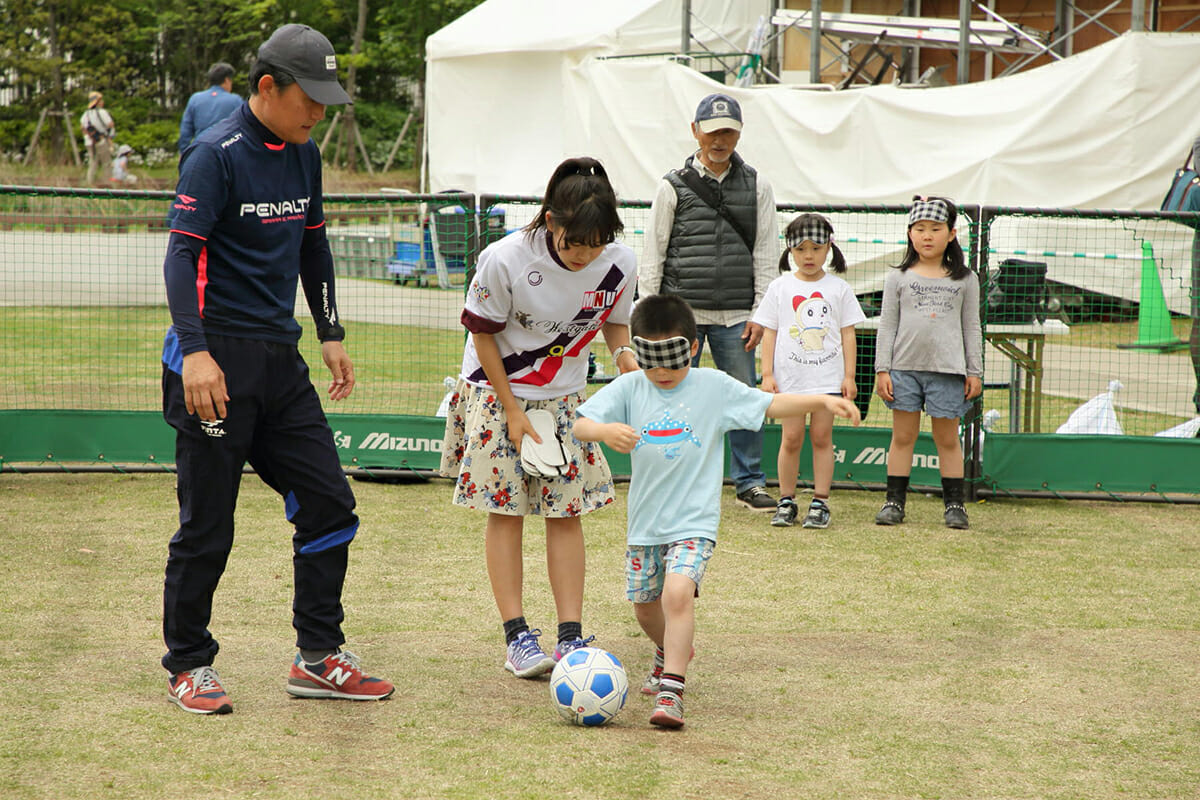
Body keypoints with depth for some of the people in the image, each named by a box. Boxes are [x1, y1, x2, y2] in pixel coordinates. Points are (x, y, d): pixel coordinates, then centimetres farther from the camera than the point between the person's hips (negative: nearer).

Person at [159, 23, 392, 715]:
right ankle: (189, 666, 12)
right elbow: (182, 253, -17)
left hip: (281, 359, 8)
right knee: (207, 524, -2)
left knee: (330, 504, 5)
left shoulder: (304, 156, 12)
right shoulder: (216, 155, -11)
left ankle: (319, 658, 15)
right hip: (218, 359, -8)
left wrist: (331, 335, 22)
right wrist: (195, 351, -27)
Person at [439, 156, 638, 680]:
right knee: (506, 511, -4)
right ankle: (517, 637, 0)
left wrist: (623, 352, -17)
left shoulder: (619, 264, -15)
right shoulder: (506, 259, -25)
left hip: (564, 398, 3)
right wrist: (512, 410, -11)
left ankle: (571, 637, 0)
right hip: (497, 390, -3)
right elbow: (483, 333, -12)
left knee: (566, 511, -2)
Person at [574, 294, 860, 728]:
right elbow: (581, 424, -12)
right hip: (645, 523, 4)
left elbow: (772, 404, -2)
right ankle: (670, 653, 49)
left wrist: (823, 400, -15)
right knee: (645, 607, 18)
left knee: (678, 592, -25)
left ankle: (671, 690, -22)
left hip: (694, 522, -4)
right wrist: (604, 430, -35)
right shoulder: (628, 388, -2)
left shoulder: (714, 387, -4)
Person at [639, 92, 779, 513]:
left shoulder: (756, 186, 7)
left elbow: (765, 253, 8)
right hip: (681, 310, -1)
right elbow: (653, 253, 4)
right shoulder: (673, 186, 2)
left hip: (734, 316, 1)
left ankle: (749, 482, 11)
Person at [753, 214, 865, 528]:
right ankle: (786, 501, 9)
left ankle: (820, 502, 6)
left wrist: (849, 376, 2)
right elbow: (769, 332, 6)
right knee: (791, 437, -1)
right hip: (789, 377, 0)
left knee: (822, 436, 1)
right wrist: (767, 374, 0)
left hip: (828, 376, 0)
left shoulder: (838, 289, 6)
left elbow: (847, 334, 7)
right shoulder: (780, 287, 5)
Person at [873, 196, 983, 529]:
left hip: (948, 370, -1)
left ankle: (954, 503, 9)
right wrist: (882, 370, 0)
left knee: (947, 439, 3)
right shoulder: (899, 278, 7)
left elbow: (972, 327, 10)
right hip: (904, 367, 1)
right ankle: (894, 501, 8)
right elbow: (887, 325, 7)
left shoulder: (964, 279, 7)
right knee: (903, 436, 3)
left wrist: (975, 372, 6)